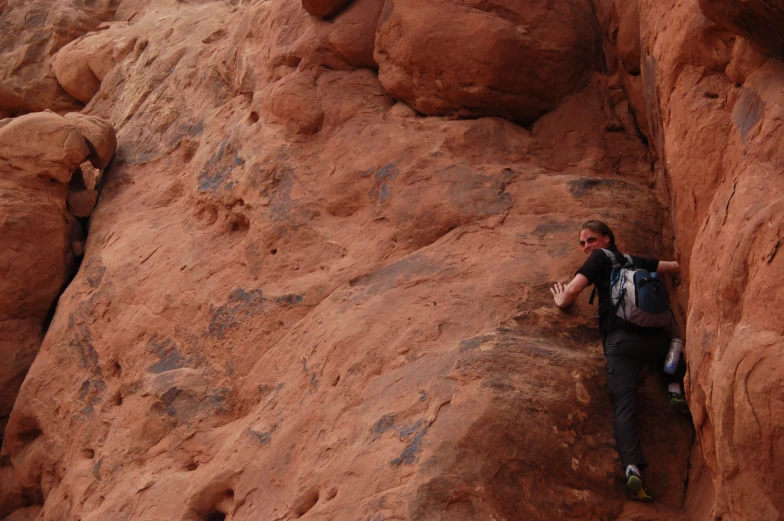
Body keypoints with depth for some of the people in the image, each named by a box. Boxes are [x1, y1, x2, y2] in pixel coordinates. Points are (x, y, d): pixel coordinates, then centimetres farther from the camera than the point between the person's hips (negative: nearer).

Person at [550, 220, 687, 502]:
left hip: (620, 341, -3)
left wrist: (561, 301, 24)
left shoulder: (600, 258, 13)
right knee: (679, 350, 36)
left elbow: (570, 292, 2)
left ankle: (632, 467, -35)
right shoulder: (638, 262, 26)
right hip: (654, 337, 4)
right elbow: (678, 266, 33)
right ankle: (676, 388, 5)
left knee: (624, 404, -13)